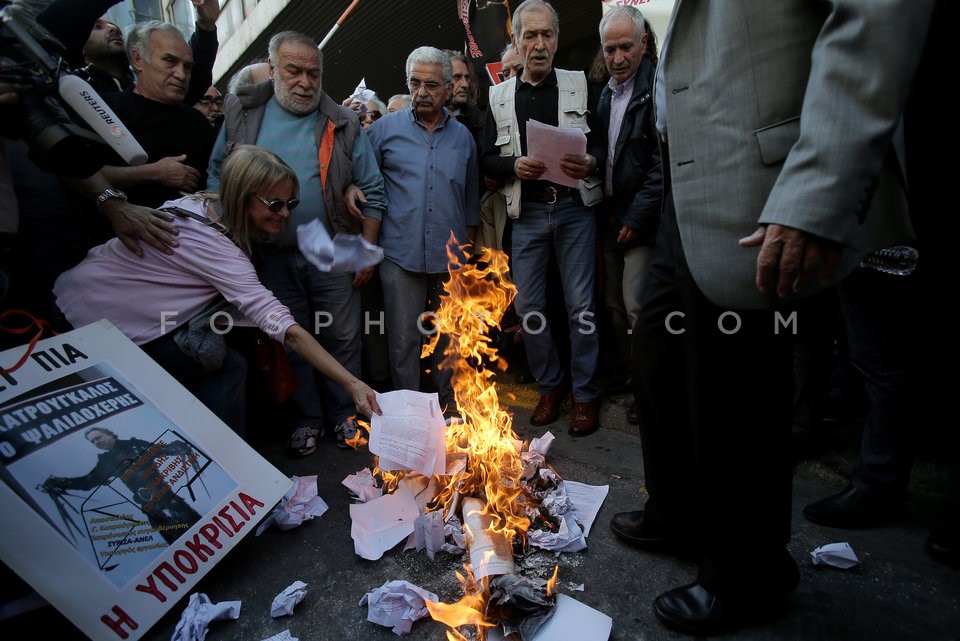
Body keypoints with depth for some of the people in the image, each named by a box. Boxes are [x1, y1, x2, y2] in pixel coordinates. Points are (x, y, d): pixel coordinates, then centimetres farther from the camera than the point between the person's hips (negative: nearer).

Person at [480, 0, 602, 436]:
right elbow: (487, 159, 8)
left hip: (574, 208, -2)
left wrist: (590, 164, -18)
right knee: (527, 305, 4)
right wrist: (514, 165, -12)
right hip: (527, 213, 2)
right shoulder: (499, 96, 12)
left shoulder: (579, 85, 7)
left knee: (581, 304, -1)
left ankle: (586, 394, 14)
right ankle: (550, 384, 24)